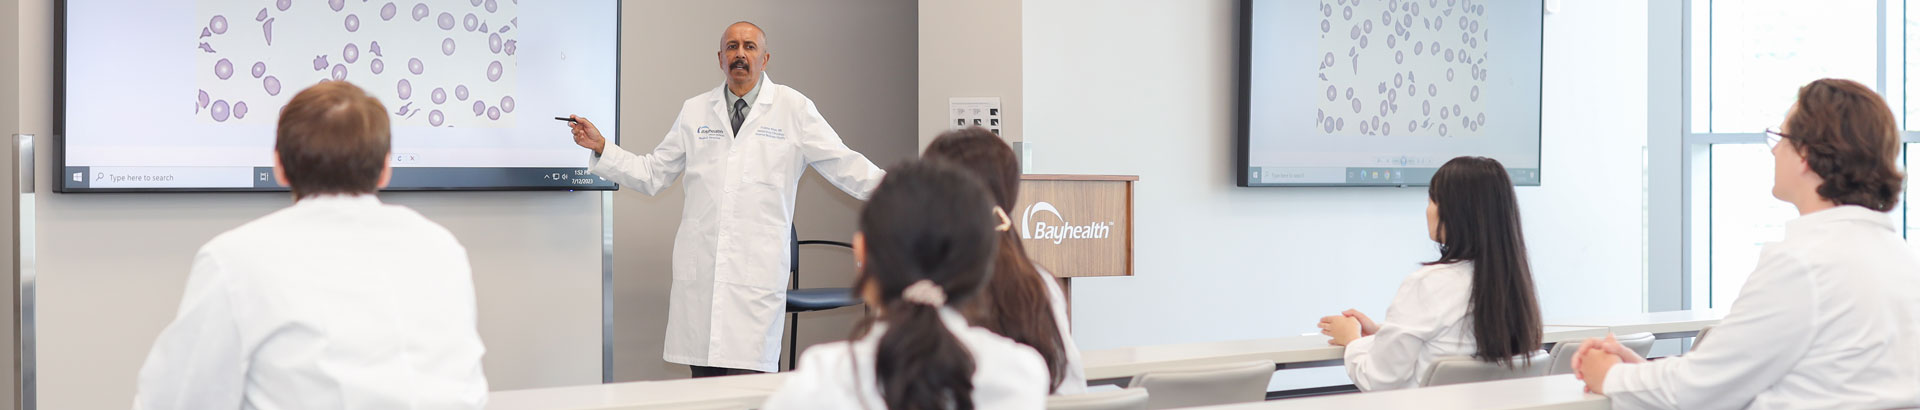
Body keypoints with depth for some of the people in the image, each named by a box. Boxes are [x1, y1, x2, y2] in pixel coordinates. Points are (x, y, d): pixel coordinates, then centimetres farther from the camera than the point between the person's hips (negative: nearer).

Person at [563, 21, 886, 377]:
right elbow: (651, 175, 18)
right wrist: (601, 147, 9)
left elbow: (846, 168, 4)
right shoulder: (695, 111, 16)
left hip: (757, 270, -3)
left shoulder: (793, 109, 7)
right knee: (703, 377, 2)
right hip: (699, 268, 3)